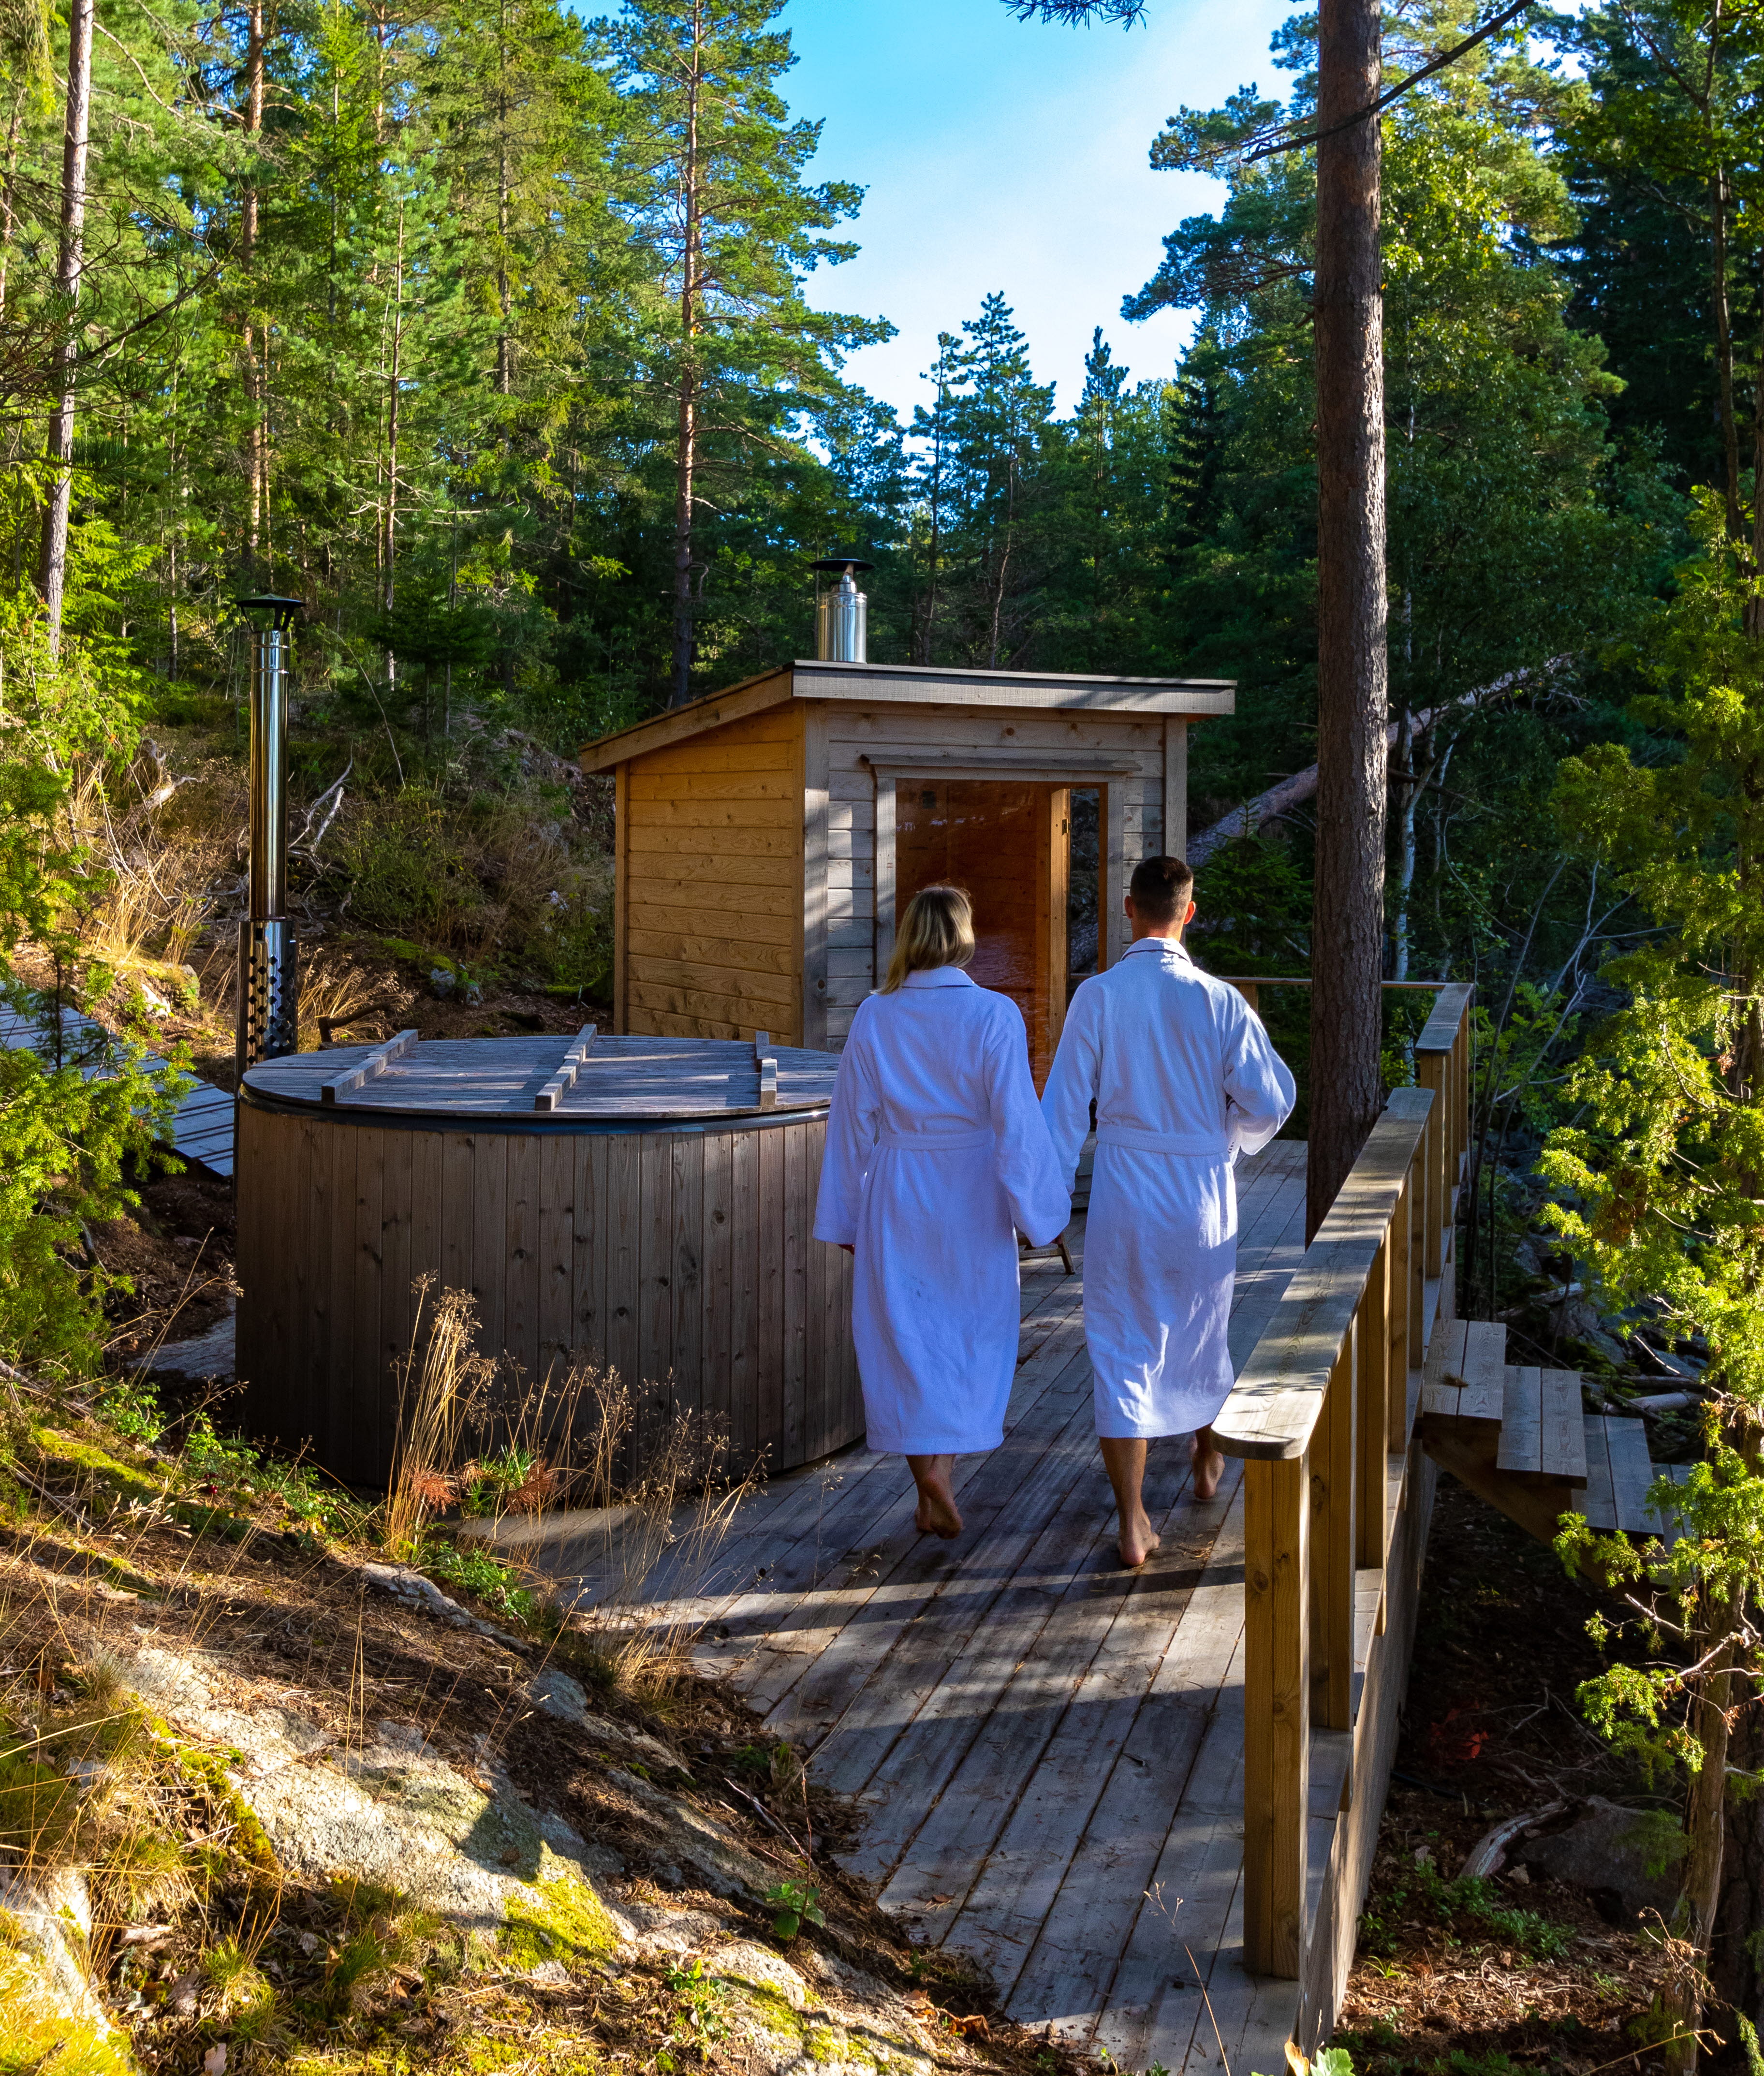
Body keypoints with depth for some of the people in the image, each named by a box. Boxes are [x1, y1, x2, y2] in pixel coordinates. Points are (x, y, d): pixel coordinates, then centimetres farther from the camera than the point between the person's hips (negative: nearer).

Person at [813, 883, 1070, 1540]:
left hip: (897, 1197, 2)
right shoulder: (993, 1016, -13)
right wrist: (1041, 1209, -4)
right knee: (971, 1337, 14)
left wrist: (845, 1218, 10)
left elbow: (853, 1124, 1)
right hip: (971, 1199, -2)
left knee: (905, 1338, 11)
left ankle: (929, 1486, 16)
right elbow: (1018, 1122, -13)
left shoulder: (873, 1018, -4)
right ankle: (939, 1472, 0)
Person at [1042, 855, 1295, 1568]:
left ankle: (1132, 1523, 4)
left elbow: (1065, 1107, -6)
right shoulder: (1220, 1001, -10)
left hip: (1121, 1195, -1)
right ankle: (1207, 1461, 46)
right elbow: (1271, 1099, -8)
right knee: (1201, 1330, 24)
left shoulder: (1097, 996, -10)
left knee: (1120, 1350, 5)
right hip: (1202, 1194, 1)